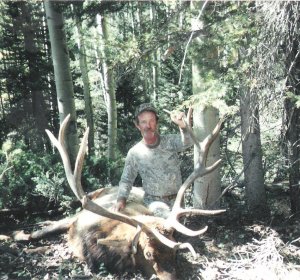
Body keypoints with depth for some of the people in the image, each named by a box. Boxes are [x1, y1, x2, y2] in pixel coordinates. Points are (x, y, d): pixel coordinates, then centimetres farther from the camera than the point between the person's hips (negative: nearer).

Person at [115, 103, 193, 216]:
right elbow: (126, 180, 4)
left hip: (176, 200, 1)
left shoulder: (170, 141, -5)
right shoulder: (134, 153, -4)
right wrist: (121, 198, -14)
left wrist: (183, 126, -48)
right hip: (153, 202, -1)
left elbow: (186, 142, -27)